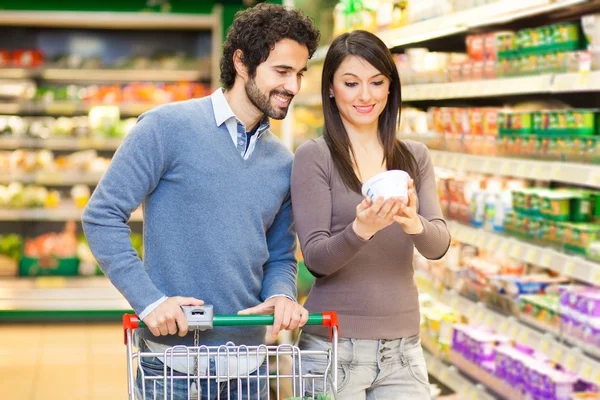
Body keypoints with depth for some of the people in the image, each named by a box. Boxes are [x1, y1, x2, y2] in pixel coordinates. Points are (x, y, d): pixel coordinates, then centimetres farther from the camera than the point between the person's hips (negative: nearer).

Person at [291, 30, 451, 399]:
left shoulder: (415, 157, 8)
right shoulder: (314, 156, -5)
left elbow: (439, 245, -4)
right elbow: (316, 258, -10)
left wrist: (413, 224, -26)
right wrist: (361, 229, -30)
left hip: (403, 344, 4)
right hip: (333, 346, -3)